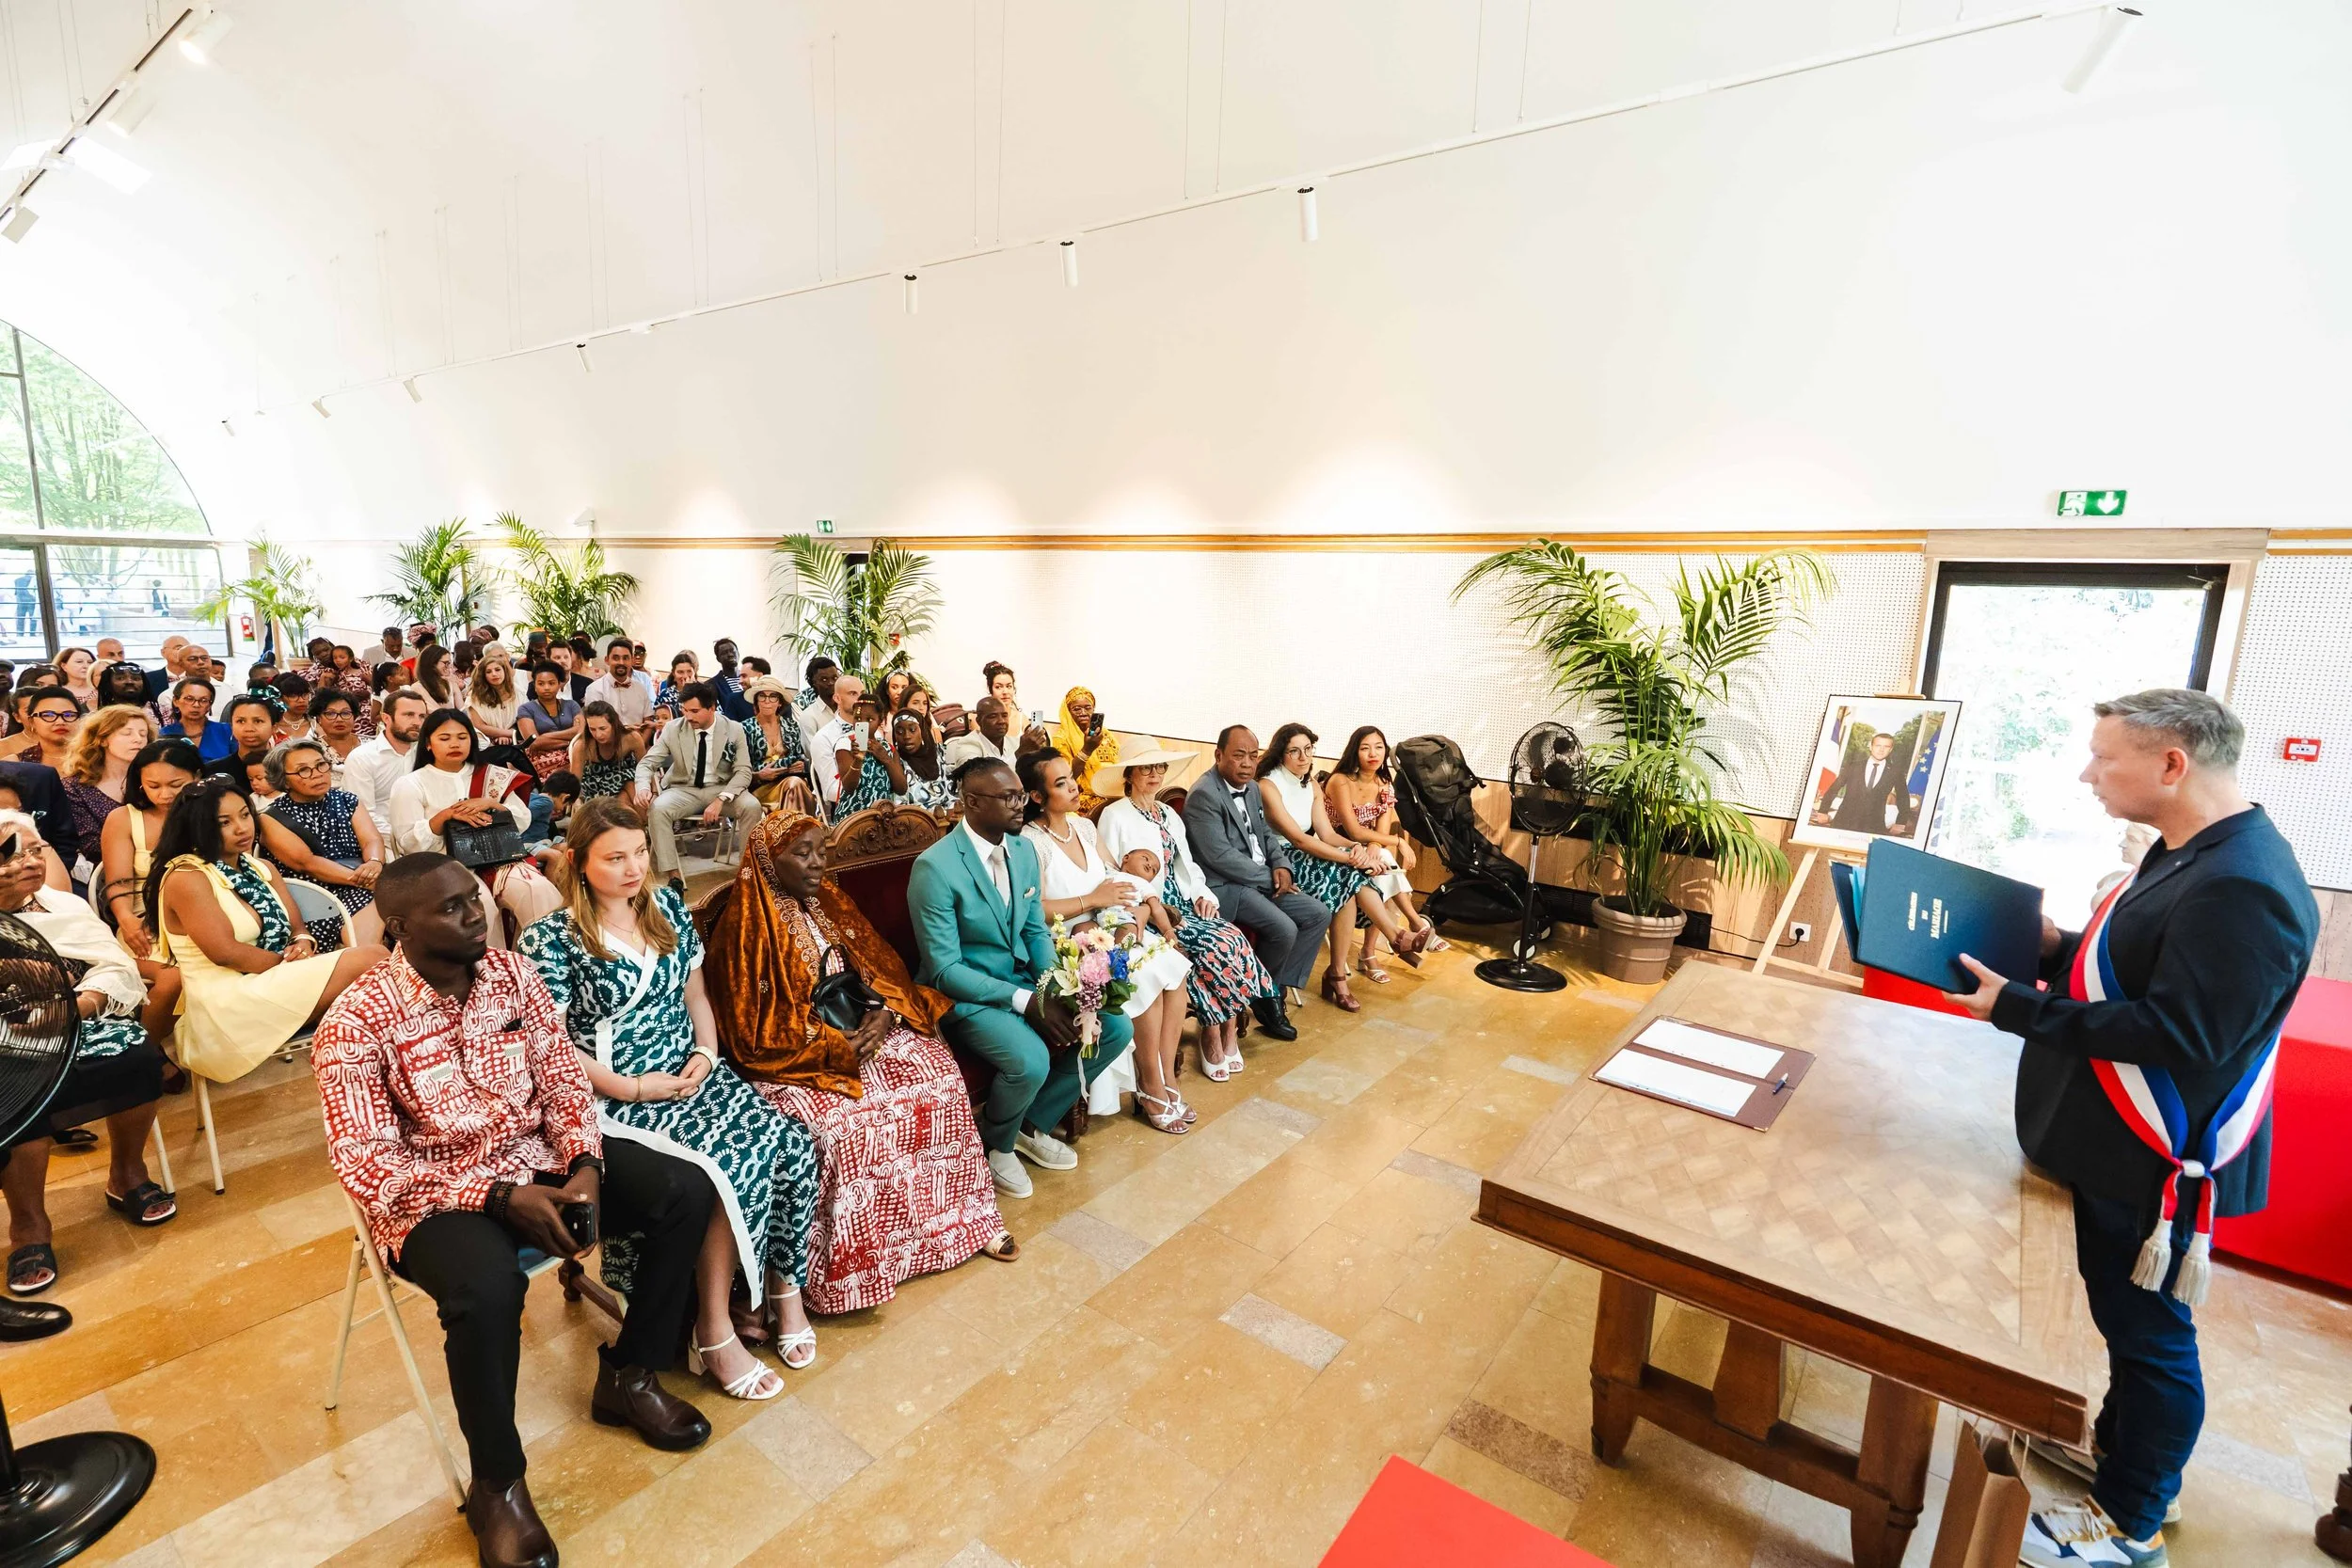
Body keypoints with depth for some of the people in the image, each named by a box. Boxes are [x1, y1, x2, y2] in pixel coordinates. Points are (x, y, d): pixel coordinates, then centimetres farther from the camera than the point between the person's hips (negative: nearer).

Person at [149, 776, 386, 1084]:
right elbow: (225, 952, -16)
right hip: (229, 1006, -7)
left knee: (374, 962, -22)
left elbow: (296, 929, 14)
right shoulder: (186, 878, -6)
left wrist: (303, 945, -9)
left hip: (277, 981, 7)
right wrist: (293, 962, -9)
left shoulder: (262, 868, 17)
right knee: (369, 960, -27)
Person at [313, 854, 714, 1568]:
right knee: (488, 1289, -35)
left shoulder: (513, 973, -2)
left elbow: (563, 1077, 1)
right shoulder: (355, 1025, -16)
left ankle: (627, 1375, 11)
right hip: (433, 1193, -5)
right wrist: (500, 1197, -25)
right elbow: (365, 1162, -18)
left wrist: (584, 1166, -15)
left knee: (686, 1192, -11)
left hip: (538, 1157, 5)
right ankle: (496, 1486, -6)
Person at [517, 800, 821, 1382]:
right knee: (739, 1159, -28)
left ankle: (786, 1286, -3)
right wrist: (635, 1088, -14)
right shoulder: (550, 939, -6)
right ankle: (714, 1330, -12)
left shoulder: (668, 906, 9)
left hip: (692, 1073, 5)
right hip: (621, 1096, -5)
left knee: (793, 1144, -20)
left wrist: (706, 1054, -1)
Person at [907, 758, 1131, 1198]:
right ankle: (995, 1145, 3)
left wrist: (1060, 988, -9)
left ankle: (1033, 1124, 13)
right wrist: (1027, 1001, -25)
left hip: (1022, 979, 7)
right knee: (1030, 1060, -32)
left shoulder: (1024, 850, 1)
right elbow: (945, 970, -20)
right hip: (964, 993, -7)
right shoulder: (935, 867, -21)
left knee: (1115, 1028, -5)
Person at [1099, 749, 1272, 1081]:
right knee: (1215, 946, -25)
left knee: (1234, 938, -19)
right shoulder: (1115, 815, -4)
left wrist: (1202, 896, 1)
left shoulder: (1170, 815, 20)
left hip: (1181, 906, 7)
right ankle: (1212, 1035, -9)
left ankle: (1229, 1033, -11)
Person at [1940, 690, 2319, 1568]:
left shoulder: (2242, 888, -26)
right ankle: (2121, 1445, 44)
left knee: (2149, 1331, 7)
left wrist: (2018, 1007, -26)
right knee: (2129, 1318, 24)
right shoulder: (2192, 853, 7)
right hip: (2122, 1146, 10)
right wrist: (2060, 951, 4)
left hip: (2159, 1165, -10)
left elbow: (2178, 1034, -29)